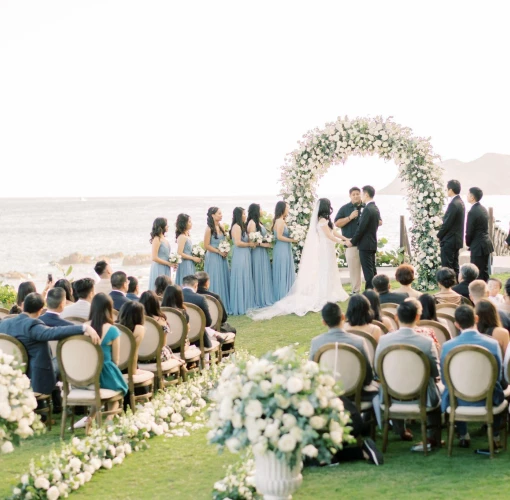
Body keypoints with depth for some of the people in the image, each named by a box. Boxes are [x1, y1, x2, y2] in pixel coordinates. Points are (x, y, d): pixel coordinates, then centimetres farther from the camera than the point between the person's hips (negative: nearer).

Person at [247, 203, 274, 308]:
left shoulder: (258, 222, 15)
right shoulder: (252, 223, -12)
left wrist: (268, 243, 7)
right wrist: (264, 244, -15)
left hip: (263, 252, 9)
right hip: (257, 251, -9)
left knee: (265, 275, 11)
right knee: (259, 276, -2)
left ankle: (265, 299, 17)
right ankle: (260, 300, 4)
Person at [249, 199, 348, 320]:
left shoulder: (325, 219, 13)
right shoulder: (322, 220, -17)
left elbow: (333, 232, 16)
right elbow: (329, 236, -17)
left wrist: (345, 238, 15)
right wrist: (341, 242, -8)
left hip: (326, 249, 9)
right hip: (324, 250, -9)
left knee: (328, 273, 11)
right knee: (324, 274, -5)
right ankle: (323, 297, -2)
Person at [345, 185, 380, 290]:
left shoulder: (367, 209, -18)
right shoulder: (375, 208, 11)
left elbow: (361, 228, -19)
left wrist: (352, 241, -8)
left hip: (365, 244, -9)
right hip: (372, 243, 9)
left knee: (368, 271, -7)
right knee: (372, 270, 12)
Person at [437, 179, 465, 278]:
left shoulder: (453, 204, -20)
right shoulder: (460, 202, 11)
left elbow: (447, 223, -19)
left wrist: (439, 236, -5)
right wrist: (441, 235, 14)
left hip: (449, 240, -10)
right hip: (456, 239, 10)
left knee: (447, 268, -6)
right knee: (454, 267, 12)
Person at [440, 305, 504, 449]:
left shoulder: (447, 346, -16)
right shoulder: (492, 344, -14)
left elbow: (445, 380, -5)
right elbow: (498, 376, -2)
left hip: (458, 401, 0)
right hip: (487, 399, 0)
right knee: (498, 394, 35)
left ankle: (463, 436, 38)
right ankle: (495, 438, 37)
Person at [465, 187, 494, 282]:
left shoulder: (472, 212, -19)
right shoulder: (483, 209, 8)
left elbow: (469, 231, -15)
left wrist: (468, 243, 4)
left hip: (478, 246, -9)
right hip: (486, 243, 9)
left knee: (477, 273, -3)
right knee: (484, 271, 16)